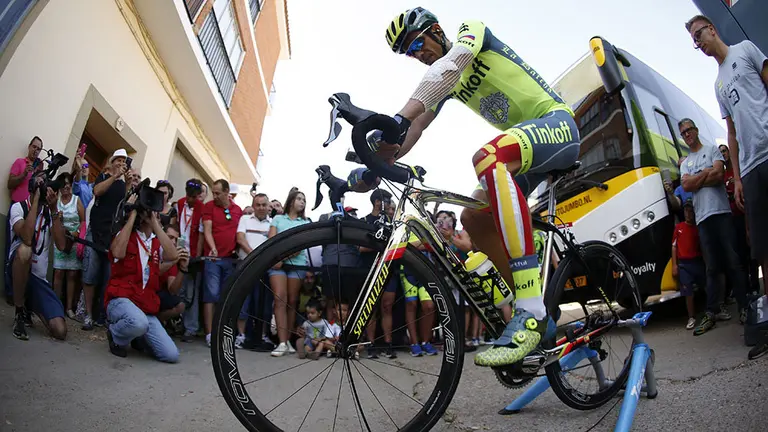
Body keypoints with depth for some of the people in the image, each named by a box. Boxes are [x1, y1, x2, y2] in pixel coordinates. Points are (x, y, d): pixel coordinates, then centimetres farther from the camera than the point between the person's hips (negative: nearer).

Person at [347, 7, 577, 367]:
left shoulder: (471, 29, -3)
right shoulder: (441, 83, 15)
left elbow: (450, 65, -27)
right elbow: (417, 126, 2)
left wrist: (398, 118, -42)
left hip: (556, 123, -8)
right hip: (528, 142, 8)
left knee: (486, 157, -37)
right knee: (473, 219, -4)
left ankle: (531, 311, -39)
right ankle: (540, 315, 2)